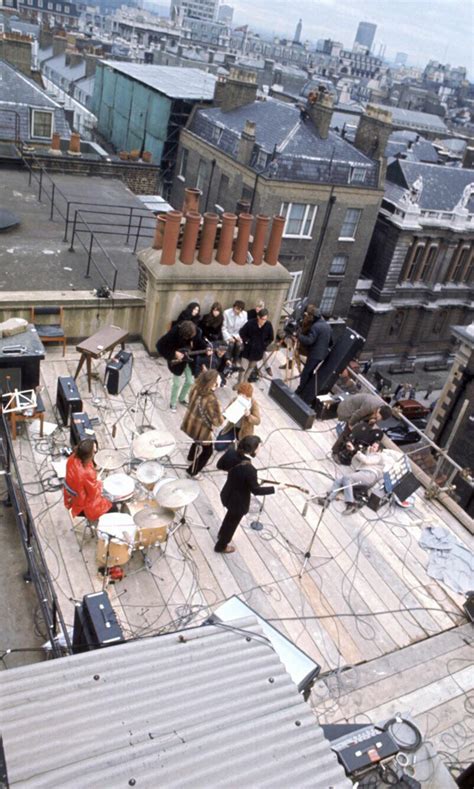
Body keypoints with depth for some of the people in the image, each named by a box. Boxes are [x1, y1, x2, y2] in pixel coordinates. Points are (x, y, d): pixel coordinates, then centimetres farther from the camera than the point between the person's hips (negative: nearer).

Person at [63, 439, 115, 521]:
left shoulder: (72, 458, -17)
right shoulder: (88, 473, -40)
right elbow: (93, 494, -23)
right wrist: (98, 484, -5)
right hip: (83, 506, -8)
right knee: (113, 509, 8)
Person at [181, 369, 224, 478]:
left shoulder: (195, 388, -14)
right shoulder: (211, 400, -36)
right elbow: (217, 422, -26)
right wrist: (222, 416, -6)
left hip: (189, 424, 7)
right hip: (200, 429, -7)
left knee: (197, 440, 39)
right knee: (207, 451, 21)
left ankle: (191, 457, 64)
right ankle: (192, 471, 35)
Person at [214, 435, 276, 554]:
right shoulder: (249, 469, -39)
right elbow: (256, 490, -26)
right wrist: (275, 488, -19)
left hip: (228, 494, 7)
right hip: (238, 501, -7)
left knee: (230, 516, 36)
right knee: (232, 522, 22)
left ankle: (222, 534, 63)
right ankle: (221, 546, 47)